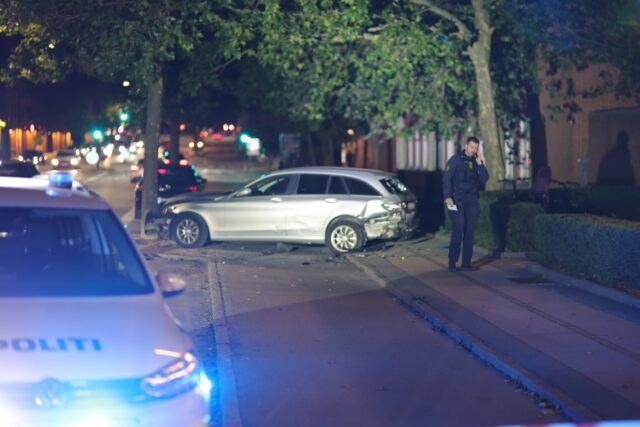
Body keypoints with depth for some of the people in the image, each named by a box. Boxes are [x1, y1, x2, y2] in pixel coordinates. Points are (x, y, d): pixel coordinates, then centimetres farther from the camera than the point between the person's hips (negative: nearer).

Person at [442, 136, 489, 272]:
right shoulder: (456, 160, 2)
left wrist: (479, 163, -6)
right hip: (458, 199, -4)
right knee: (458, 229, -11)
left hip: (472, 200, 4)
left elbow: (484, 180, 2)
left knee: (470, 231, 1)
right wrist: (447, 197, -14)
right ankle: (452, 263, -7)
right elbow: (446, 178, -4)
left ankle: (466, 263, 6)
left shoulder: (478, 162, 13)